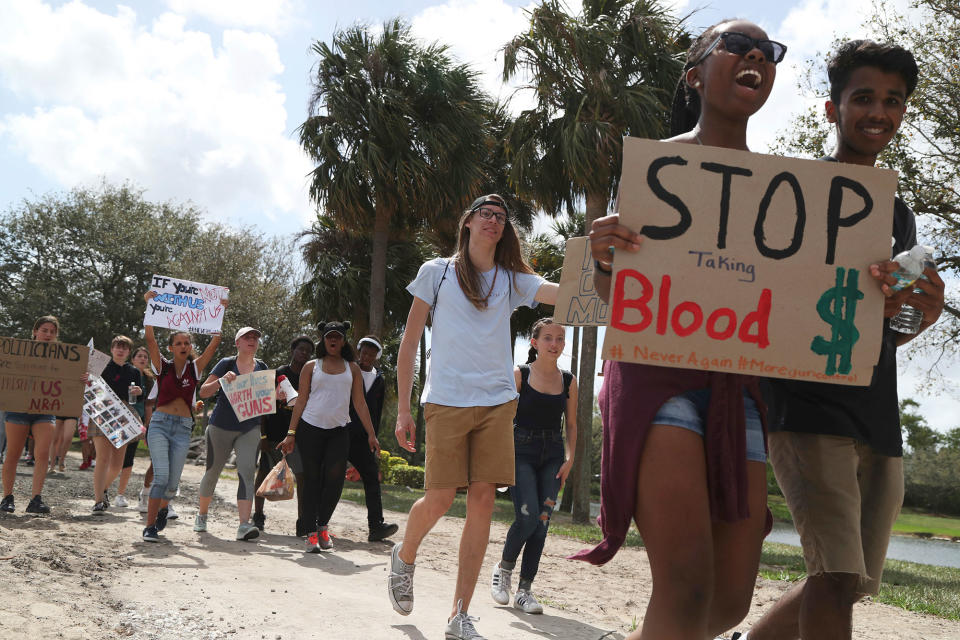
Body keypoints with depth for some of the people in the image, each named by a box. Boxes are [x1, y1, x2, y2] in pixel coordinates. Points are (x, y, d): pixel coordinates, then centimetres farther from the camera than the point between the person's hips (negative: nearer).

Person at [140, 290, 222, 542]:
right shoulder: (162, 366, 4)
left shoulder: (195, 368, 8)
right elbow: (150, 337, -6)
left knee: (172, 482, 3)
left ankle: (163, 507, 36)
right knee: (161, 475, -17)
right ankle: (150, 526, -11)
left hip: (183, 428, 2)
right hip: (160, 423, -2)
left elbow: (215, 342, 2)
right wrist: (150, 305, -10)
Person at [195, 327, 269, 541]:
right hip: (221, 427, -2)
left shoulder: (262, 367, 9)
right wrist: (222, 380, -21)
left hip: (249, 429, 2)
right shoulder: (226, 364, -2)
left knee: (247, 472, -14)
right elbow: (203, 392, -5)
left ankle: (244, 525, -21)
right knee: (213, 471, 10)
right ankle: (201, 515, 34)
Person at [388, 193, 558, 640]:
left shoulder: (512, 280, 13)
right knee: (439, 499, -7)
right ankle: (404, 557, 28)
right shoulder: (438, 272, 6)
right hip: (446, 401, -2)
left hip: (497, 401, 3)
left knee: (483, 500, -3)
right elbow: (409, 342, 6)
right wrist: (403, 409, 1)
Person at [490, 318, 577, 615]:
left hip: (552, 456, 3)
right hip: (522, 452, -3)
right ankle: (504, 568, 12)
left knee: (541, 522, -1)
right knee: (527, 517, -16)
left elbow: (571, 425, 13)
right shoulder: (519, 375, -2)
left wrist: (569, 459, 2)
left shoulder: (568, 381, 8)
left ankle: (525, 590, 9)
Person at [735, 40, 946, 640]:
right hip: (808, 404, -7)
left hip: (878, 417, 7)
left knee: (856, 581, 11)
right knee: (837, 574, -17)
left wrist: (922, 316, 0)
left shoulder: (899, 217, 19)